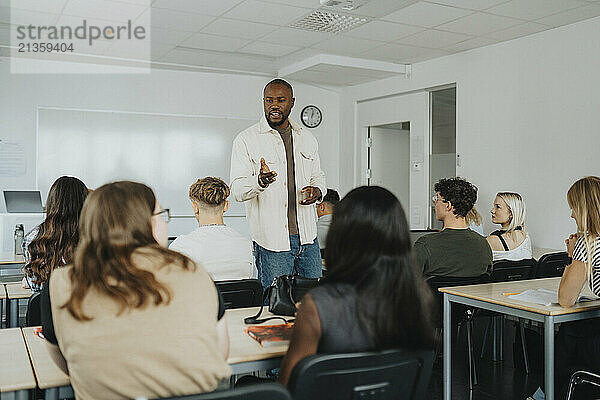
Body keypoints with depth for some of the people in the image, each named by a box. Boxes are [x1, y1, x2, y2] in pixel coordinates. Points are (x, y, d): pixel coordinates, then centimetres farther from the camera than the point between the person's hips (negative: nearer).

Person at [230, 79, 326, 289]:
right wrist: (260, 182, -30)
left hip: (307, 235, 5)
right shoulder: (246, 139, -3)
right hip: (272, 239, -5)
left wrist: (317, 189, 0)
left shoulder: (307, 138, 13)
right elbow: (238, 189, -8)